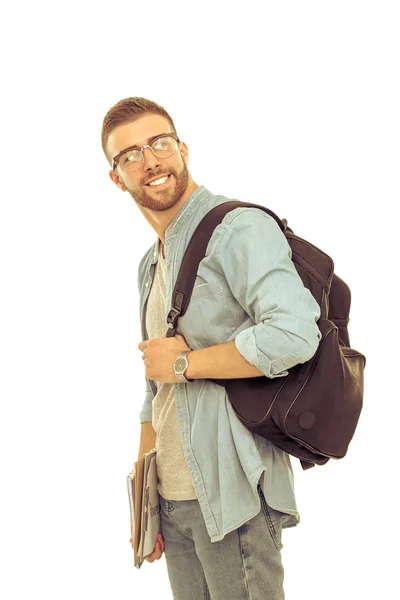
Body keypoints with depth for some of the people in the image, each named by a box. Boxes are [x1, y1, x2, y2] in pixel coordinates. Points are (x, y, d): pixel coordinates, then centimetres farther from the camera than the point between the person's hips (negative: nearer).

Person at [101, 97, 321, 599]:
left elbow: (293, 334, -28)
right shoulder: (151, 264, 15)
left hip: (230, 495, -8)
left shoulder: (239, 227, -12)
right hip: (172, 497, 8)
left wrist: (184, 362, -16)